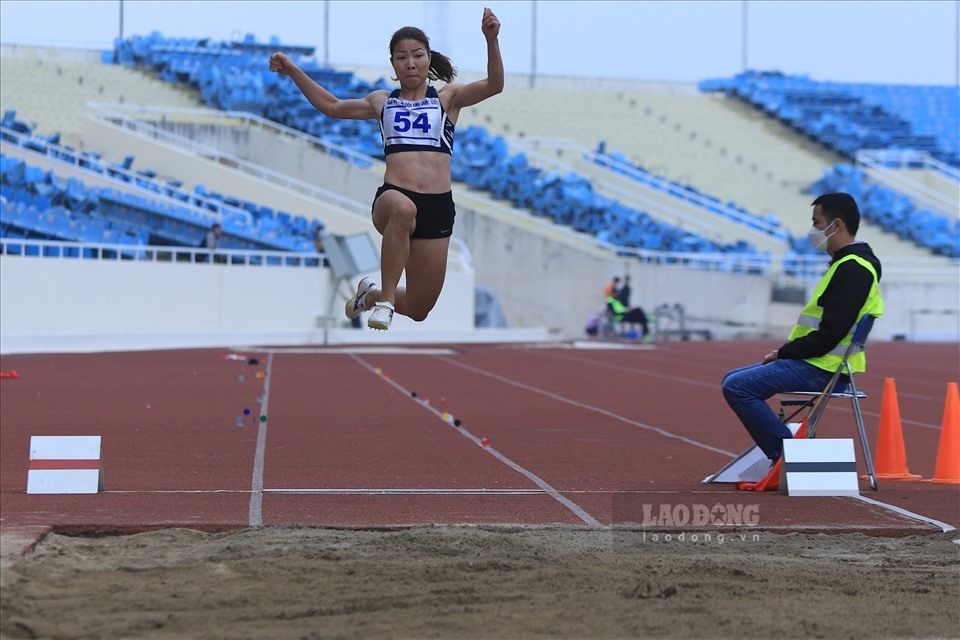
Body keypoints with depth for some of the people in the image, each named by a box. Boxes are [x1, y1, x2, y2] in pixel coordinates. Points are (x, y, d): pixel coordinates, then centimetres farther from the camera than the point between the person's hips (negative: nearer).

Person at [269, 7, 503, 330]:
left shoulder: (448, 97, 11)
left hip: (437, 207, 1)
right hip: (393, 196, -1)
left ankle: (372, 293, 41)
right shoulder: (382, 102, 17)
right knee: (403, 208, -43)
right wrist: (293, 72, 22)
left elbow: (494, 85, -5)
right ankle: (385, 300, -32)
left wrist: (491, 40, -21)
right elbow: (332, 106, 29)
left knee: (418, 310, 6)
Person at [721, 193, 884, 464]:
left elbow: (829, 334, -23)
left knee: (737, 386, -19)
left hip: (824, 370, -11)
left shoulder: (853, 270, -17)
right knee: (733, 380, 13)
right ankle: (785, 455, 7)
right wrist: (786, 351, 9)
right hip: (818, 363, 11)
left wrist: (785, 353, -11)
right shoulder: (846, 263, 16)